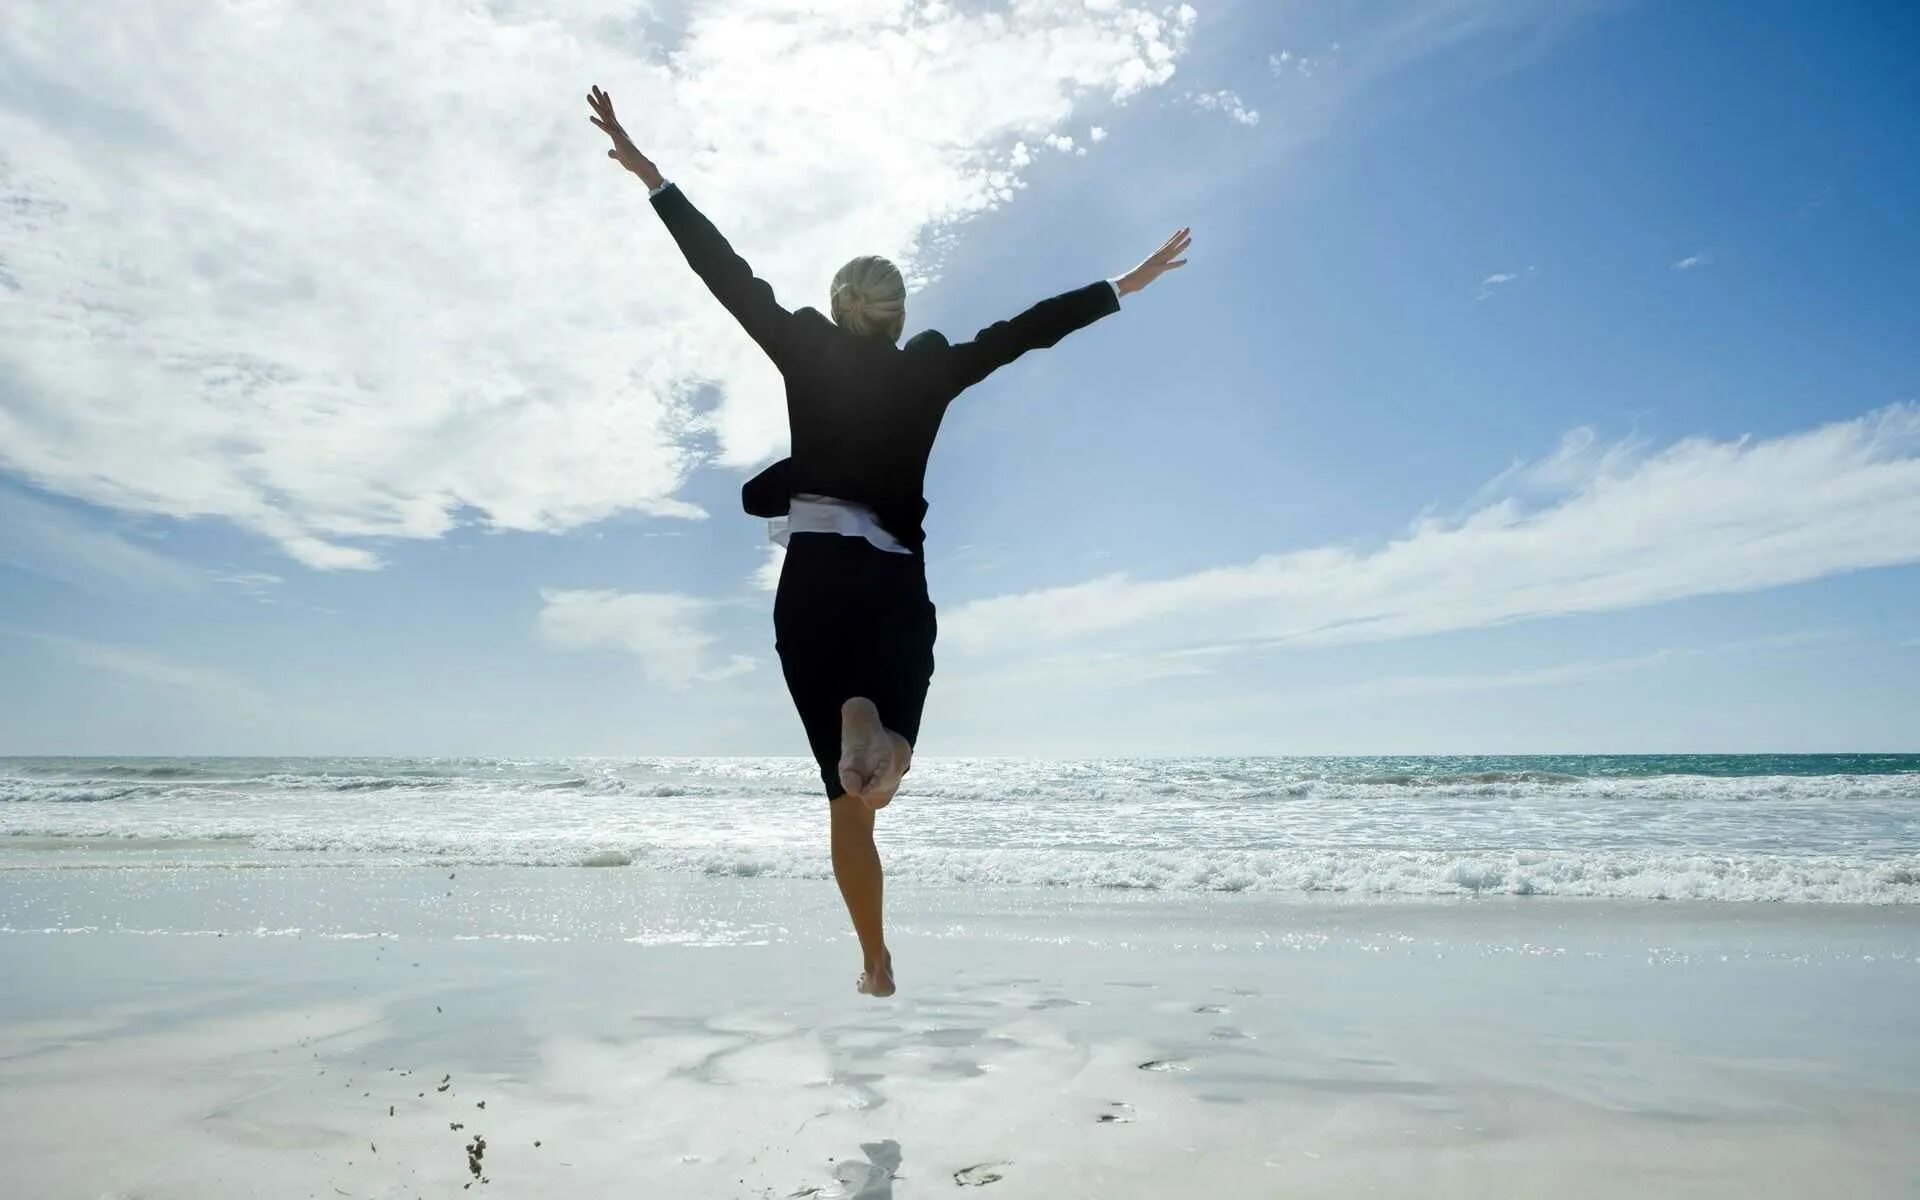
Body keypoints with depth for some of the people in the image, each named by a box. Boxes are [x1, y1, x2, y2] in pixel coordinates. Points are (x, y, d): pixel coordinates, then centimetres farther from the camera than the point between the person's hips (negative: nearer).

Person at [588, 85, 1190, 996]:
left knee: (848, 797, 9)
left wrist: (648, 172, 11)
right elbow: (1027, 329, 6)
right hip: (896, 586, 0)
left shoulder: (805, 354, 3)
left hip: (815, 580, 0)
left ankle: (876, 965, 12)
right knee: (873, 777, 4)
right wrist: (1125, 284, 15)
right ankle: (875, 729, -33)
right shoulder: (929, 372, 4)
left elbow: (727, 273, 4)